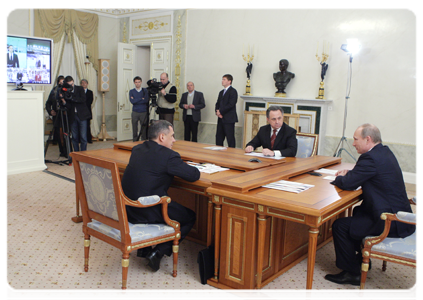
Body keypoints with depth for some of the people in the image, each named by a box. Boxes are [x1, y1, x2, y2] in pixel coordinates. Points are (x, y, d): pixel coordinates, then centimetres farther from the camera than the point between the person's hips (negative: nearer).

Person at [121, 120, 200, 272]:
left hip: (126, 209, 8)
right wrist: (182, 167, 12)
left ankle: (144, 247, 28)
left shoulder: (137, 149, 9)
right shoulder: (168, 156, -15)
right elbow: (194, 175, -9)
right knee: (190, 217, 11)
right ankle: (158, 252, 3)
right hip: (147, 213, -8)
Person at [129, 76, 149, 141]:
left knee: (144, 129, 0)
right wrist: (141, 99, -8)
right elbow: (132, 101, -8)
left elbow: (146, 100, -9)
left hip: (144, 112, 0)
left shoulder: (145, 90, 6)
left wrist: (136, 100, -7)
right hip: (135, 113, 0)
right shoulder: (131, 91, 6)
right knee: (134, 129, 2)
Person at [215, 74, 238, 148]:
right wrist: (217, 111, -3)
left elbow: (231, 104, -16)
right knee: (219, 138, 9)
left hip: (229, 119, -8)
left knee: (230, 138, -5)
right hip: (221, 119, 8)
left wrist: (220, 111, -12)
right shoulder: (221, 92, 20)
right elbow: (217, 104, 18)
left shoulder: (233, 91, -7)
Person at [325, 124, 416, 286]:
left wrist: (339, 178, -1)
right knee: (358, 211, 31)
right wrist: (347, 173, 7)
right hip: (399, 213, 11)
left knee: (340, 226, -9)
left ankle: (351, 273, 6)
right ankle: (362, 259, 40)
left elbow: (348, 184, -22)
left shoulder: (371, 158, -22)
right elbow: (360, 175, 23)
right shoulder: (384, 151, 10)